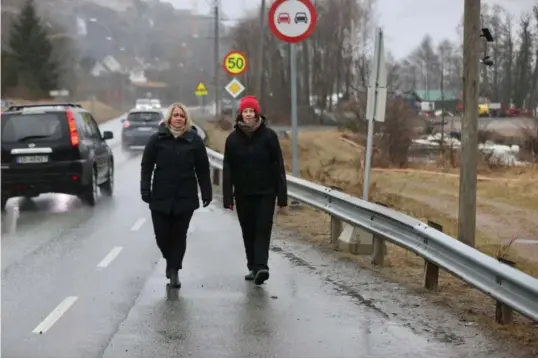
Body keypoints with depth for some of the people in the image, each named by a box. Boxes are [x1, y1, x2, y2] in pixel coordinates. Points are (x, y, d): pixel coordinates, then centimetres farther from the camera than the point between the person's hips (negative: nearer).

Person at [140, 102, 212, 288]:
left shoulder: (194, 140, 3)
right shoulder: (157, 139, 2)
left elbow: (202, 169, 5)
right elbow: (146, 166, 3)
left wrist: (206, 193, 3)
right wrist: (145, 190, -4)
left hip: (185, 197, 0)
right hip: (161, 197, 0)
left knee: (179, 235, 2)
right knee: (162, 235, 3)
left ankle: (174, 270, 13)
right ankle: (171, 261, 31)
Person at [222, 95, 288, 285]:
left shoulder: (268, 135, -3)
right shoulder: (233, 138, 1)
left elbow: (278, 166, -3)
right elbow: (228, 170, 1)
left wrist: (282, 195, -7)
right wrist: (227, 197, -5)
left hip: (266, 192, -2)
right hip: (243, 194, 2)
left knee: (263, 229, -9)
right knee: (248, 232, 9)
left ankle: (260, 266, -16)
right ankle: (253, 267, 18)